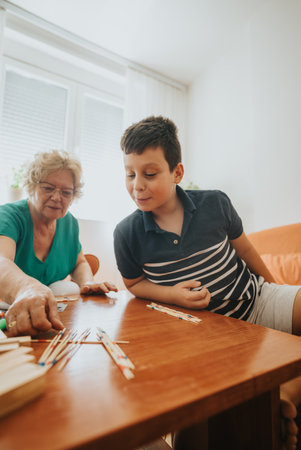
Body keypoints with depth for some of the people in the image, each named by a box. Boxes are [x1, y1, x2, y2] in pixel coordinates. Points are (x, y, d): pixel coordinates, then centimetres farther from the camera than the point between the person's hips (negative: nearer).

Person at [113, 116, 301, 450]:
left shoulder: (215, 204, -12)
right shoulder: (127, 234, -14)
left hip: (256, 301, 3)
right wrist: (172, 294, -19)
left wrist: (272, 286, 19)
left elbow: (243, 248, 6)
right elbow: (134, 284, 1)